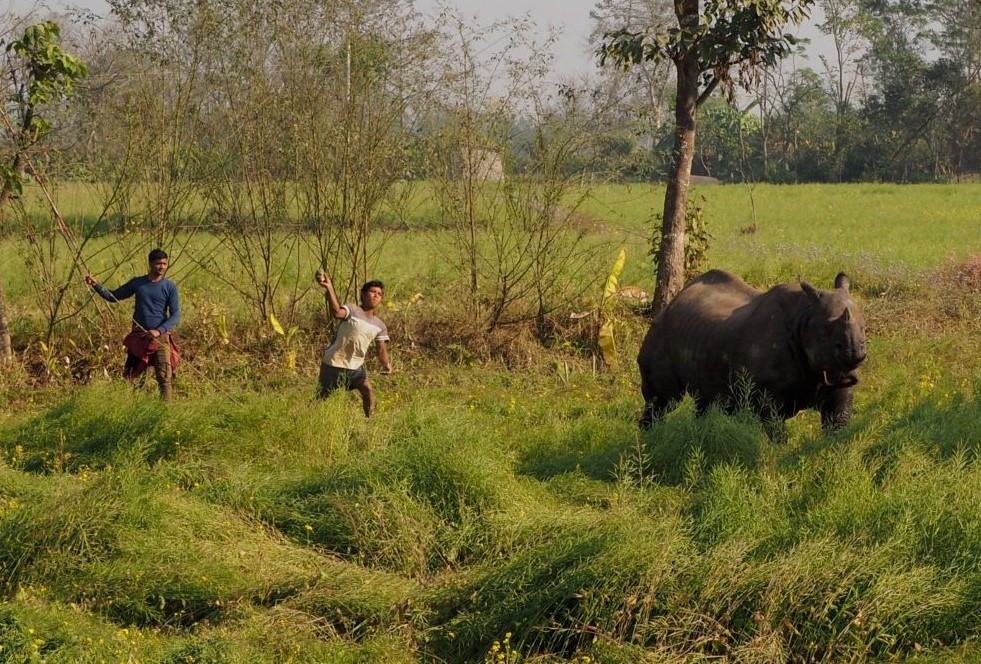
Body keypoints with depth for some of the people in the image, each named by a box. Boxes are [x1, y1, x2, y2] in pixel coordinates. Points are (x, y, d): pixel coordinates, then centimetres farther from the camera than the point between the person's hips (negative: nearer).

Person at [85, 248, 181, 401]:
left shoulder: (170, 287, -2)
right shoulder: (137, 283, 8)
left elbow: (175, 316, -6)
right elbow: (113, 296, 16)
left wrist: (159, 331, -20)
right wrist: (96, 285, 1)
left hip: (160, 338, -3)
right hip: (138, 337, 3)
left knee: (165, 378, -10)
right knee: (129, 377, 5)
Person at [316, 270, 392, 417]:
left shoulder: (379, 326, 6)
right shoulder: (352, 310, -12)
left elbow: (381, 348, 2)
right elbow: (337, 312, -33)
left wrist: (386, 364, -20)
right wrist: (329, 289, -45)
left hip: (356, 366, 5)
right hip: (334, 363, -5)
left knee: (368, 390, -12)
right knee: (323, 396, 1)